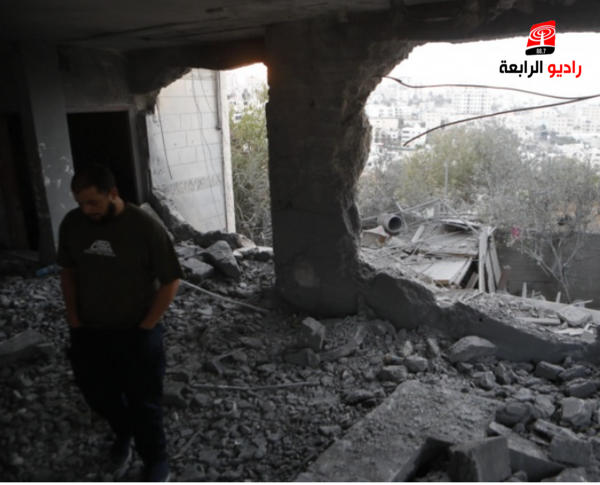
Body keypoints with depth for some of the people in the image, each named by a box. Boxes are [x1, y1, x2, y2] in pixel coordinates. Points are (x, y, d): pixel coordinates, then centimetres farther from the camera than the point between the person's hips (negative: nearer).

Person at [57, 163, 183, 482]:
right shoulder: (71, 224, -7)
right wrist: (74, 320, 1)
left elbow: (170, 281, -14)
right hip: (89, 333, 5)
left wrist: (145, 327, -14)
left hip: (136, 333, -4)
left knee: (144, 404, 9)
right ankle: (123, 431, 53)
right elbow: (68, 273, 8)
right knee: (97, 395, 22)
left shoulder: (145, 228, -21)